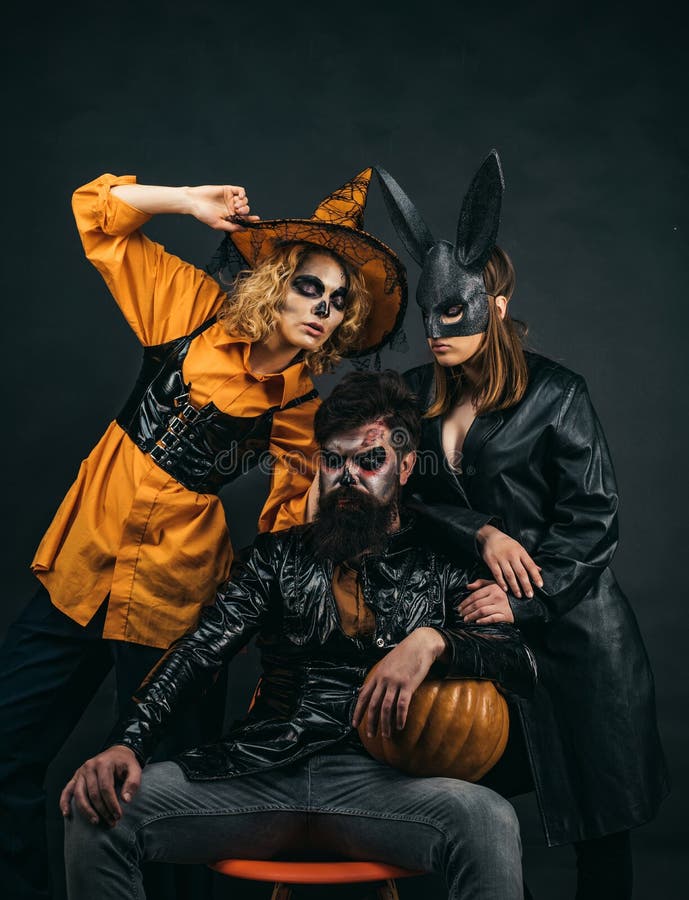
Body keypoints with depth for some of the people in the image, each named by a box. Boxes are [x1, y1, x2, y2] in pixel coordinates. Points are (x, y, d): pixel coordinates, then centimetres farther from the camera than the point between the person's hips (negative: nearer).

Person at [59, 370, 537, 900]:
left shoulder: (439, 570, 11)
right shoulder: (280, 555, 16)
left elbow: (522, 665, 2)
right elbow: (201, 651, 4)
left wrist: (432, 640, -19)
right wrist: (128, 743, -12)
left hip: (377, 779, -1)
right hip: (260, 772, 2)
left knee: (489, 820, -34)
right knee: (96, 811, -18)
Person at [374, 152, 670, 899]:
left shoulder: (554, 393, -10)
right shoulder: (418, 394, 4)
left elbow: (592, 519, -11)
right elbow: (412, 493, 0)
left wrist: (524, 601, -17)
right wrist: (481, 534, -16)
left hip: (570, 623, -4)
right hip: (475, 621, 4)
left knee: (596, 807, 8)